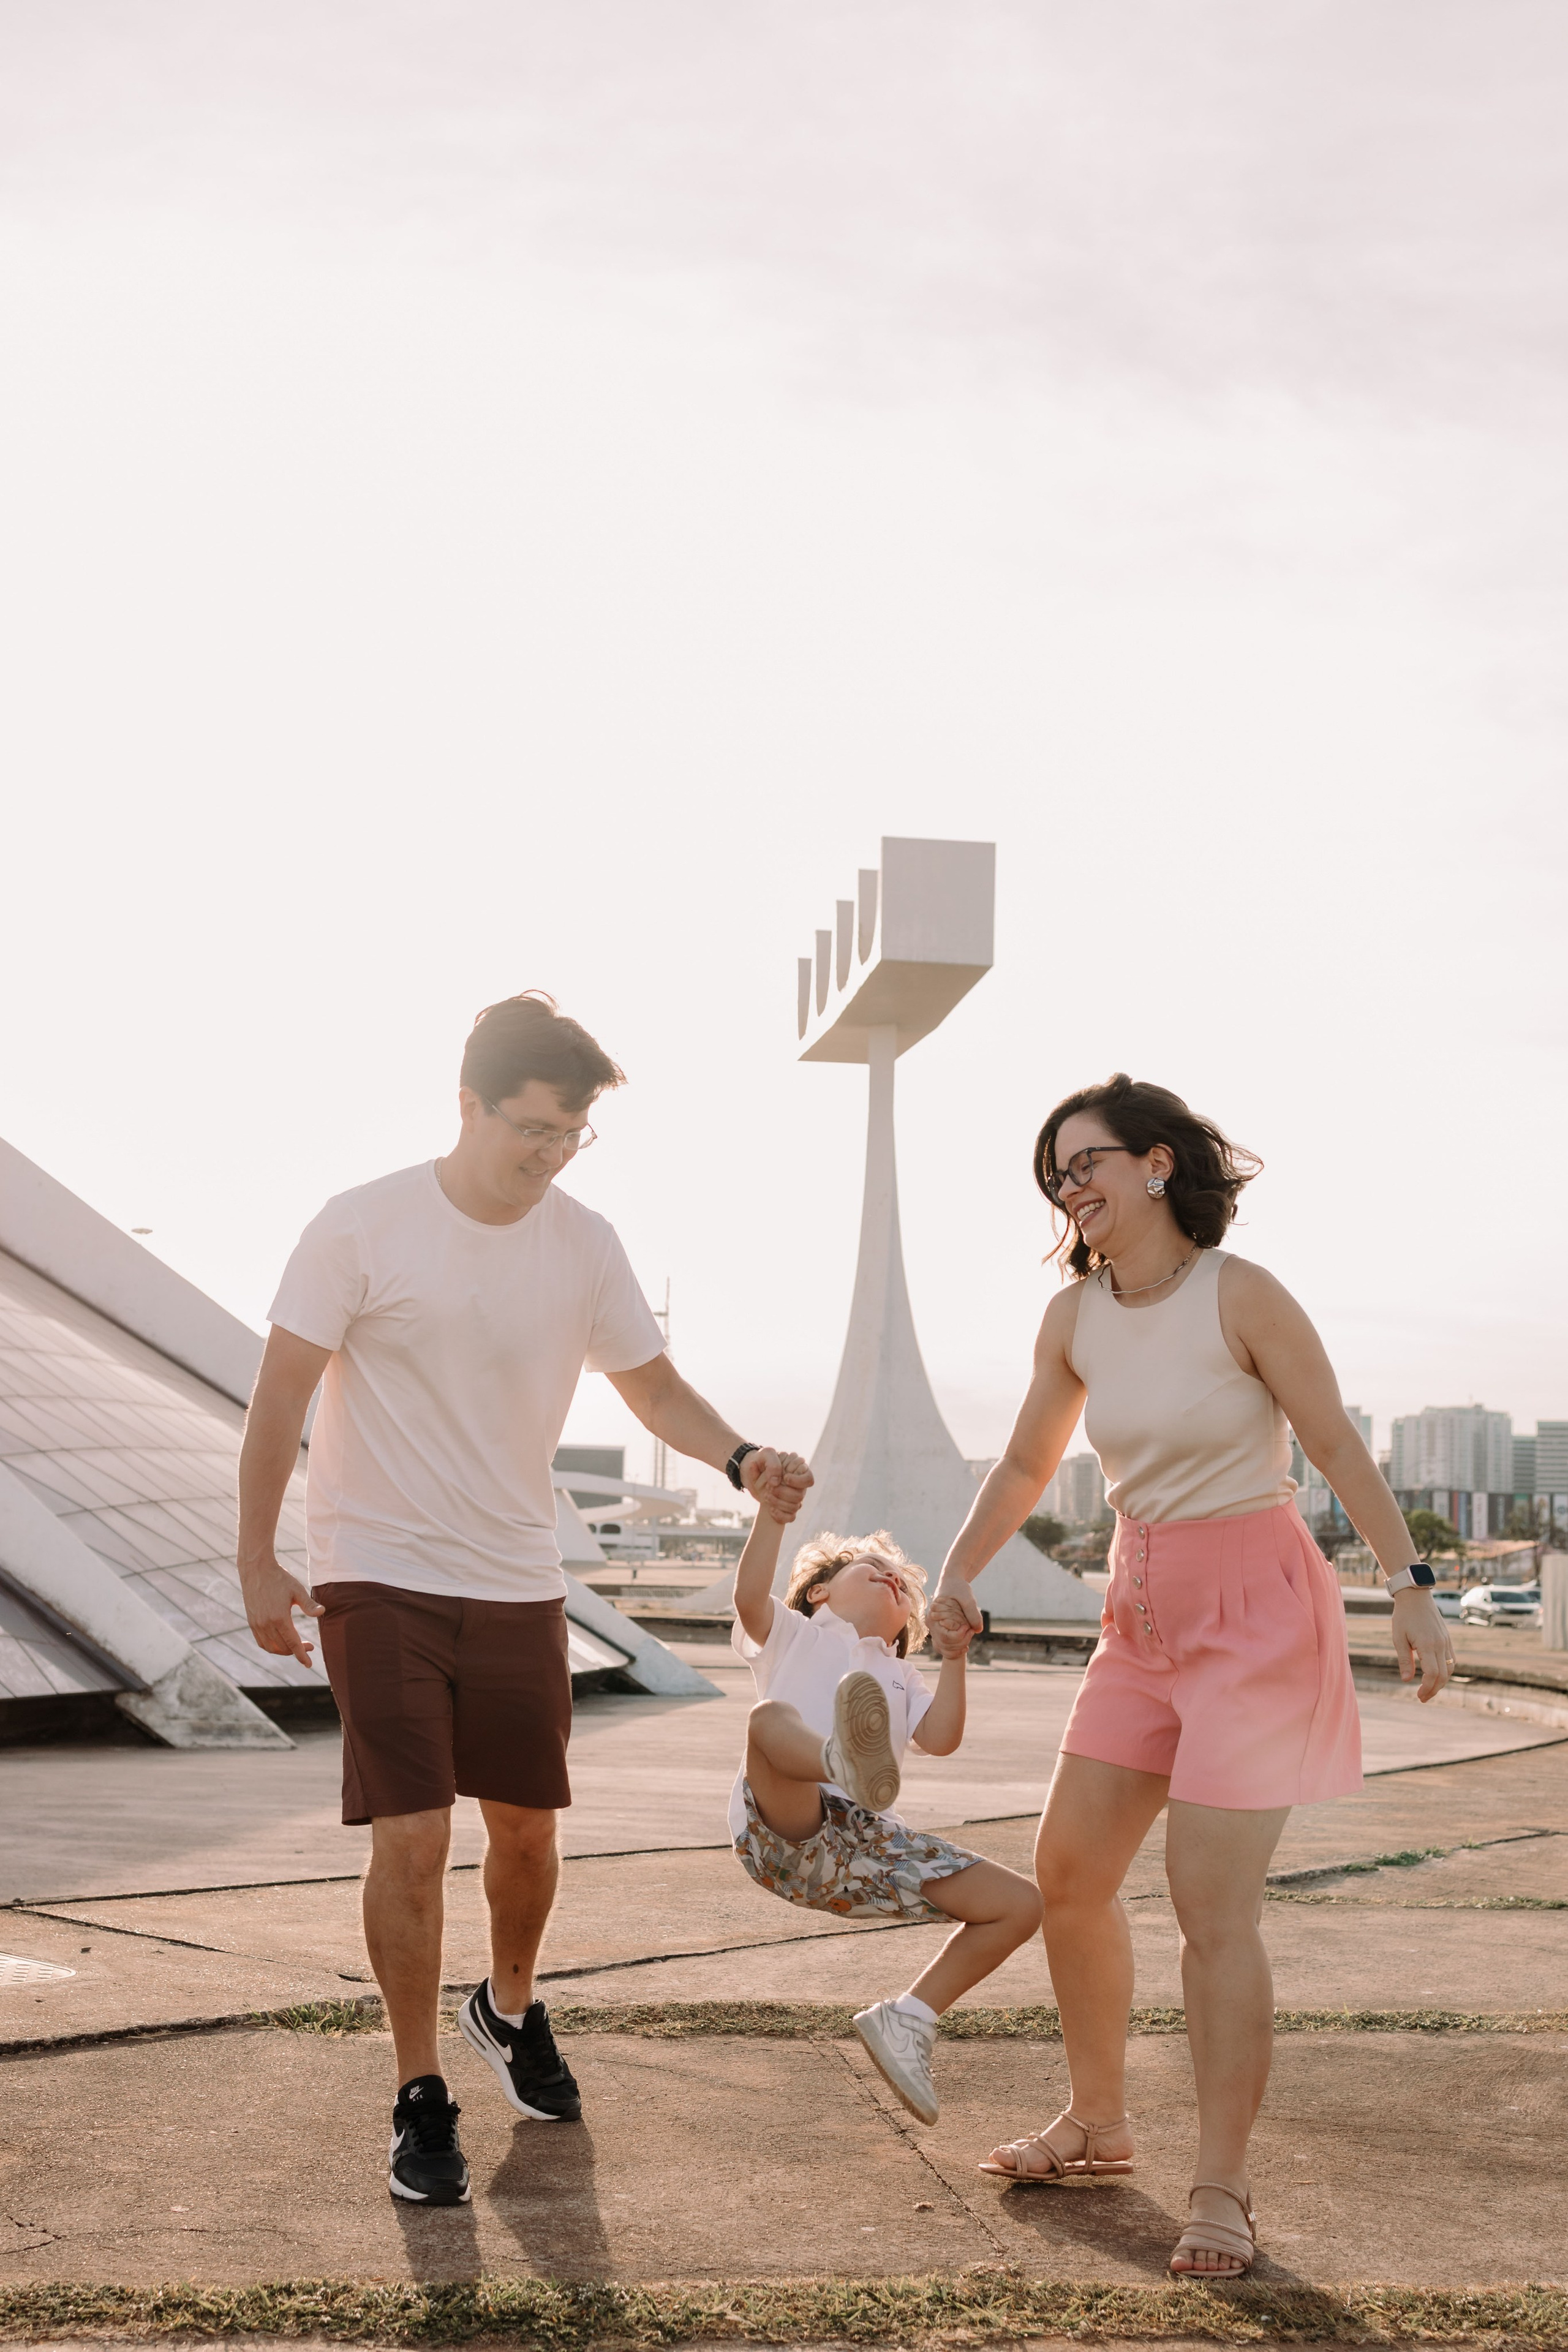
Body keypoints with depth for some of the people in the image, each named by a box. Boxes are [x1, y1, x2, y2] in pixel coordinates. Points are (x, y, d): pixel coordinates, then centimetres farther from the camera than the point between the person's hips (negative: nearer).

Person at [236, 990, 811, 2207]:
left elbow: (654, 1386, 7)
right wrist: (257, 1560, -7)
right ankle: (422, 2100, 7)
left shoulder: (585, 1243, 0)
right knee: (413, 1837, -9)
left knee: (527, 1827, 13)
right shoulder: (365, 1227, -11)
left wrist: (741, 1457, -13)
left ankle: (511, 2009, 42)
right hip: (381, 1577, -4)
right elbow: (282, 1394, -6)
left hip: (519, 1585, 4)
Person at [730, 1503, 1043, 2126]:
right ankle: (849, 1764, -73)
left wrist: (953, 1659, 6)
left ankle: (908, 2019, 7)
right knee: (772, 1719, -37)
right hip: (785, 1833, -5)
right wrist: (772, 1509, -9)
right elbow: (749, 1595, 0)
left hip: (864, 1848, 5)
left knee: (1019, 1905, -2)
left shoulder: (900, 1678, 36)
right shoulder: (794, 1634, 24)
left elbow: (941, 1739, 15)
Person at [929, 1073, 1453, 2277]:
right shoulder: (1075, 1316, 2)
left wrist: (1412, 1593, -13)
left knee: (1213, 1903, -9)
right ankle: (1098, 2121, 29)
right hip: (1143, 1613, 7)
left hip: (1257, 1610, -7)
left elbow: (1339, 1447, -10)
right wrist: (957, 1577, 3)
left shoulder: (1242, 1296, -15)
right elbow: (1026, 1465, 13)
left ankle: (1223, 2189, 4)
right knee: (1069, 1871, 9)